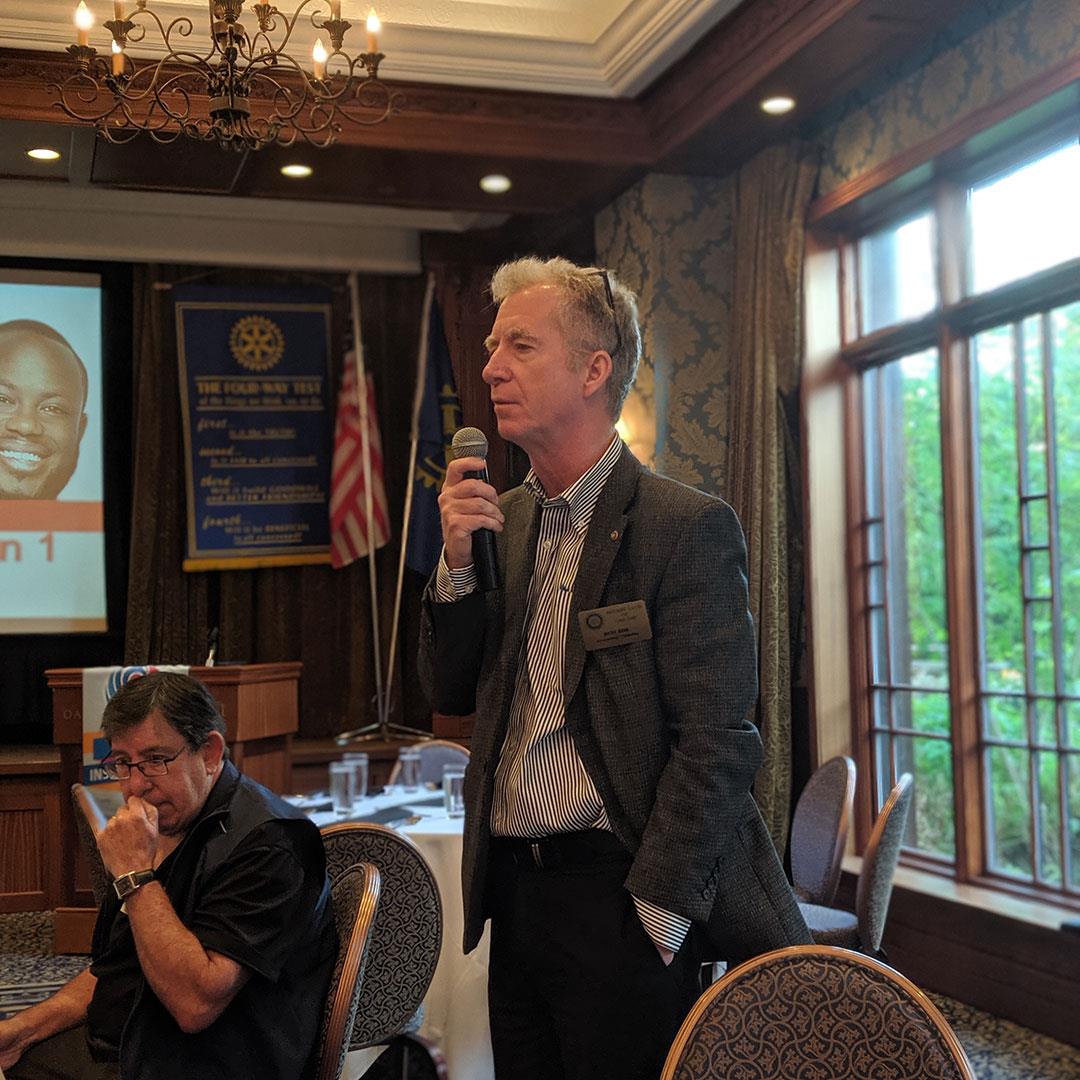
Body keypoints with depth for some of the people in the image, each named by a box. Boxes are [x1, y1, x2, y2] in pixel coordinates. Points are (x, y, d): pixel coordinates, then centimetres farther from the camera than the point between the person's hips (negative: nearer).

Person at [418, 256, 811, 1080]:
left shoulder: (688, 528, -11)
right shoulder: (500, 520, 9)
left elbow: (716, 742, -15)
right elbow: (454, 694, 11)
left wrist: (656, 914, -16)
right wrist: (457, 564, -5)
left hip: (616, 891, -6)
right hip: (514, 889, 6)